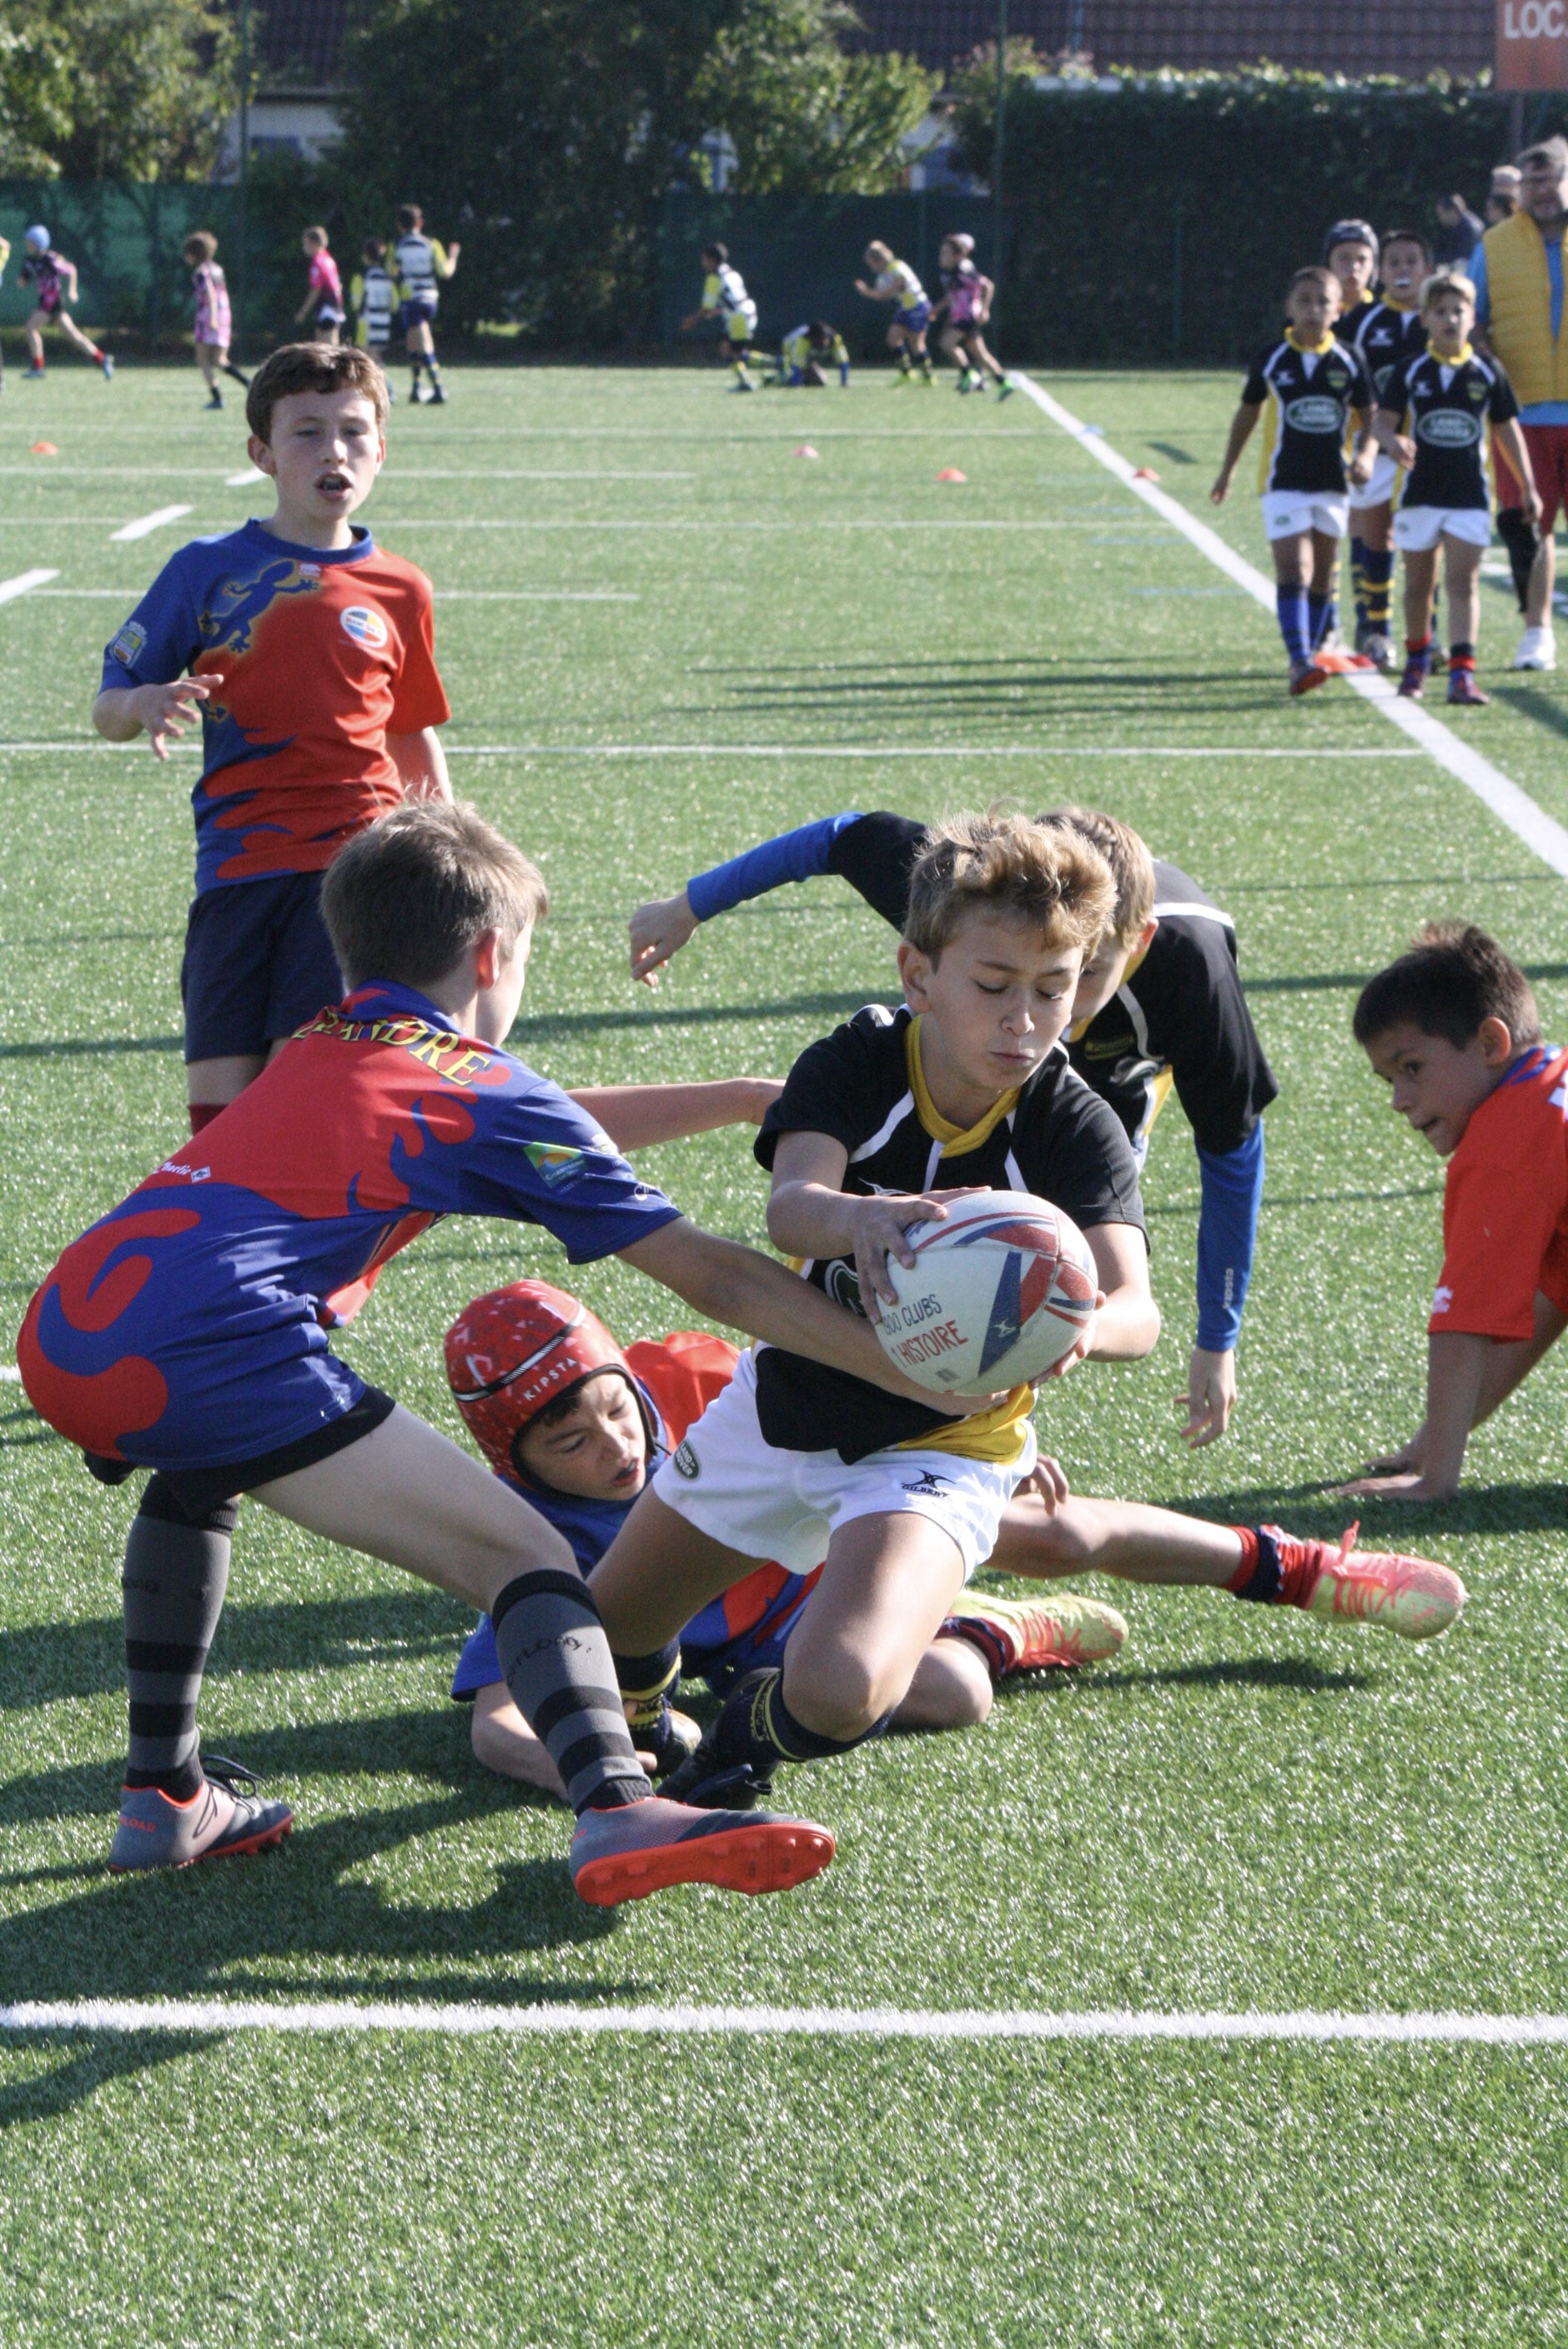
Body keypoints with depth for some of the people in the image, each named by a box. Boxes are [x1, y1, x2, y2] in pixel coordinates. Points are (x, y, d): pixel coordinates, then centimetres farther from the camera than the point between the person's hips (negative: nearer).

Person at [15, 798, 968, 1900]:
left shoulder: (320, 1048, 31)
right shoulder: (493, 1094, 12)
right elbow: (714, 1278, 11)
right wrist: (931, 1380, 14)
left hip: (63, 1333, 7)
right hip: (215, 1347, -7)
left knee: (198, 1476, 39)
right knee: (523, 1554, -1)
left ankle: (165, 1796, 34)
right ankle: (617, 1809, -24)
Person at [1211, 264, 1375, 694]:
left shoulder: (1349, 362, 0)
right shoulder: (1272, 360, -2)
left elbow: (1368, 418, 7)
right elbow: (1248, 412, 11)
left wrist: (1365, 456, -13)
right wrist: (1228, 470, 14)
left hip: (1333, 482, 3)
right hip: (1285, 482, -3)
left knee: (1322, 574, 12)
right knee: (1293, 569, -14)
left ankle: (1312, 650, 26)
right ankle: (1299, 661, -22)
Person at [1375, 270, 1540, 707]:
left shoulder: (1487, 372, 3)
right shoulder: (1411, 371, 0)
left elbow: (1507, 429, 10)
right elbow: (1383, 420, -5)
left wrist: (1528, 487, 11)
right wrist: (1393, 441, -29)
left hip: (1470, 495, -1)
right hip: (1419, 491, 1)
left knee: (1464, 582, -8)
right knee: (1419, 585, 11)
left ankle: (1462, 673, -13)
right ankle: (1417, 662, 31)